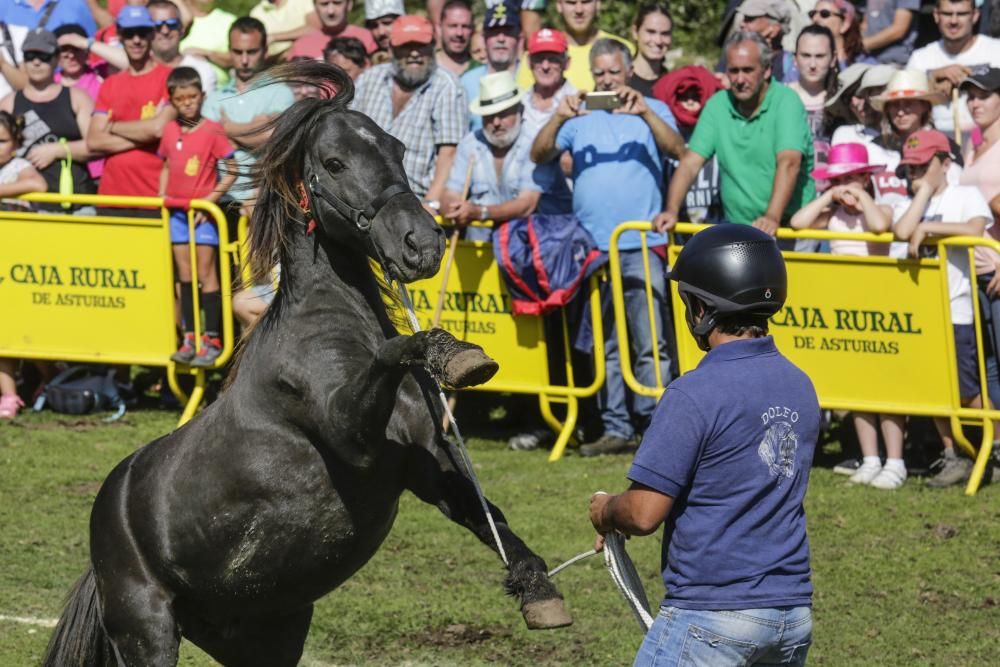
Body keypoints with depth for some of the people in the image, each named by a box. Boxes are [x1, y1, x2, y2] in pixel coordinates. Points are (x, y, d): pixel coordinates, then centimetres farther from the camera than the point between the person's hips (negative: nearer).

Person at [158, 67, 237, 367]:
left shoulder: (212, 131, -10)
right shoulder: (170, 131, 6)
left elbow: (231, 171, -9)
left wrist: (211, 198, -16)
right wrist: (161, 198, 5)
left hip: (202, 210, -5)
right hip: (177, 210, 5)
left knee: (206, 274, -3)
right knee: (185, 275, 8)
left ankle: (212, 341, 0)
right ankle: (189, 340, 12)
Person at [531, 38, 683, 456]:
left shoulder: (651, 111, 8)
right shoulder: (578, 117, 13)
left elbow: (676, 150, -9)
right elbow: (539, 155, 1)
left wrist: (644, 112, -22)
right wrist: (559, 118, -16)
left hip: (641, 246, -3)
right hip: (591, 247, 3)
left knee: (650, 344, -7)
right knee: (604, 346, 6)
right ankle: (616, 429, 11)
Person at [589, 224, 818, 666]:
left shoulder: (695, 394, -15)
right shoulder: (801, 388, 9)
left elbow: (644, 514, -16)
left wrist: (604, 512, 8)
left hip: (712, 617, -7)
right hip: (792, 616, 7)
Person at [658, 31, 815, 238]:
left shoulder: (786, 102, -7)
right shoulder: (717, 106, 8)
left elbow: (788, 163, -20)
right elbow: (691, 162, 3)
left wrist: (772, 217, -34)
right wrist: (672, 211, -13)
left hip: (787, 228, -4)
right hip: (736, 231, 4)